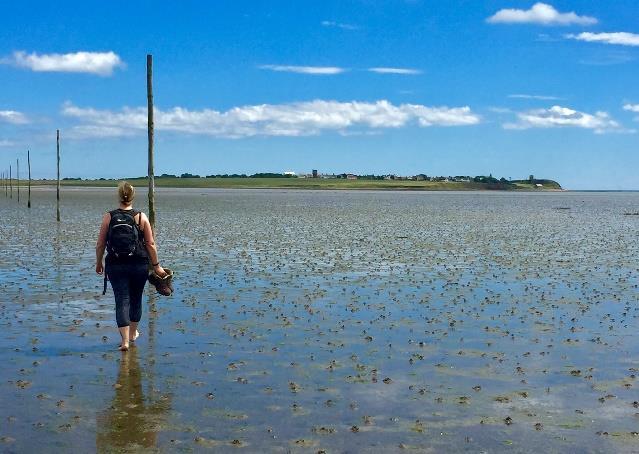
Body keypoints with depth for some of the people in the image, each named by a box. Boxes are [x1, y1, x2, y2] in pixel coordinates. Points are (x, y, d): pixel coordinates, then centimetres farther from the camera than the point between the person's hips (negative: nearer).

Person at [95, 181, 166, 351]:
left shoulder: (108, 217, -4)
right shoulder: (141, 217, -4)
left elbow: (100, 244, 0)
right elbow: (150, 244, -3)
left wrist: (98, 263, 15)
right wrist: (156, 265, 6)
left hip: (115, 265, -1)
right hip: (139, 265, 1)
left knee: (122, 301, 1)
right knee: (136, 299, 18)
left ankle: (125, 340, -9)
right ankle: (133, 333, 35)